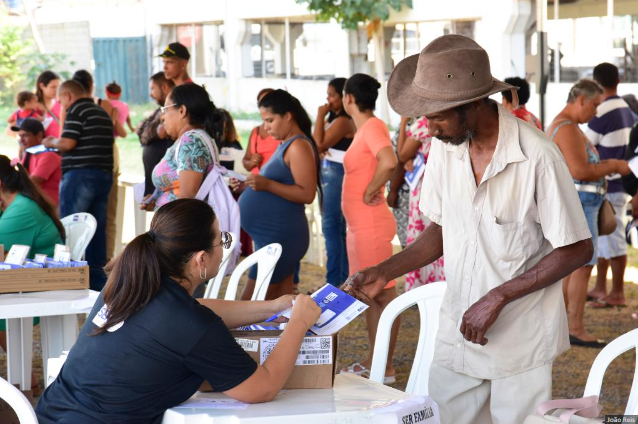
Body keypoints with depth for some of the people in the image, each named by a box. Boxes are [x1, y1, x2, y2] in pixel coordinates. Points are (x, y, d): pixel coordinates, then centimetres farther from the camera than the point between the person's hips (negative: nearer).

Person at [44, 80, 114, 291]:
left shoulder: (76, 110, -8)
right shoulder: (103, 113, 18)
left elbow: (67, 143, -17)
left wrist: (51, 142, 4)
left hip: (80, 174, -8)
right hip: (105, 175, 8)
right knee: (97, 230, 9)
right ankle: (97, 280, 10)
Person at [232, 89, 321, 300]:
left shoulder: (299, 146, -12)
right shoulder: (285, 146, 18)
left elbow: (307, 194, -20)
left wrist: (267, 184, -27)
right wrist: (248, 187, 12)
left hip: (280, 235, -10)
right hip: (272, 234, 10)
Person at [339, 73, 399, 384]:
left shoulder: (373, 127, -15)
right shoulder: (364, 128, 14)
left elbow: (389, 162, -32)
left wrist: (370, 193, -21)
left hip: (371, 222, -10)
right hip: (359, 224, 10)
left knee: (382, 294, -5)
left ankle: (386, 368, -1)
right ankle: (372, 360, 24)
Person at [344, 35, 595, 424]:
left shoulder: (537, 156, -20)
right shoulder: (444, 147, 0)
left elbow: (577, 249, -14)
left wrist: (497, 297, -17)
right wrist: (385, 272, 0)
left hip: (522, 339, -5)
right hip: (456, 333, 5)